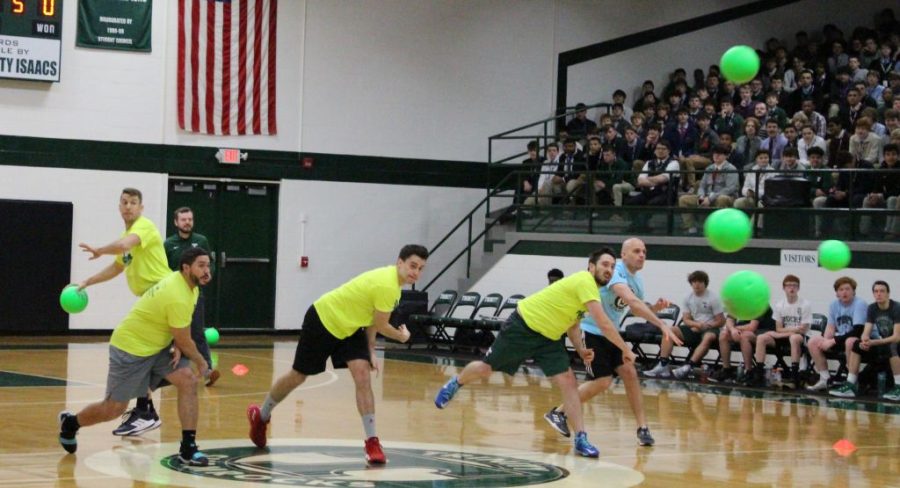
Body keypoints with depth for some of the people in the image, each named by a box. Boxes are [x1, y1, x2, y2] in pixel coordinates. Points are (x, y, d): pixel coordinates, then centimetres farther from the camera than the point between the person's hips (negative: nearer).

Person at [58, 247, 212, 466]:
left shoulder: (188, 284, -2)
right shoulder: (178, 297, -31)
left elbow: (180, 331, 13)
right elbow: (184, 341, -20)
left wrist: (178, 348, -6)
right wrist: (201, 362, -3)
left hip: (157, 347, 9)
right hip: (130, 348, -8)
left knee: (188, 381, -12)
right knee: (114, 409, 2)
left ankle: (188, 448, -8)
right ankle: (70, 423, 31)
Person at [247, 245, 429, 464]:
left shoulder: (392, 278, -3)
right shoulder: (387, 286, -32)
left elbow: (371, 317, 7)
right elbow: (380, 326, -22)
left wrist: (371, 351, 1)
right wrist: (402, 336, -3)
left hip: (349, 327, 8)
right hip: (323, 321, -8)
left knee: (363, 377, -10)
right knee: (297, 377, 10)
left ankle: (372, 442, -8)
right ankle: (261, 415, 35)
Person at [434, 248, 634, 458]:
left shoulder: (591, 289, 4)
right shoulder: (585, 282, -26)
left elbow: (572, 324, 14)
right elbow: (604, 324, -31)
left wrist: (581, 350, -2)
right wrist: (625, 350, -24)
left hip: (549, 338, 8)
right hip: (523, 326, -8)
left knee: (569, 383, -7)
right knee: (485, 368, 8)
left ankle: (581, 439, -6)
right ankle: (454, 384, 40)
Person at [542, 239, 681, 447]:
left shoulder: (636, 280, 4)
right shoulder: (616, 272, -25)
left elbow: (637, 309, 16)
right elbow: (631, 300, -40)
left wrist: (656, 307, -8)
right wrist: (662, 324, -47)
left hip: (610, 333, 8)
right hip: (591, 331, -8)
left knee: (629, 372, -4)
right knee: (602, 381, -9)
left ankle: (642, 428, 1)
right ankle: (557, 413, 8)